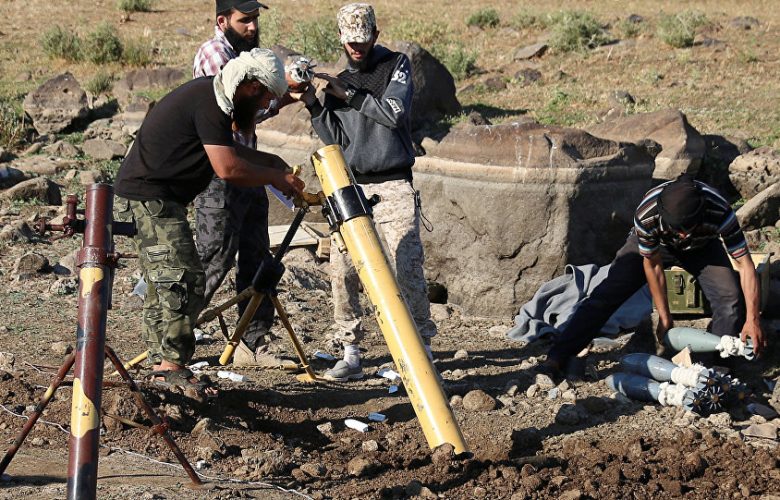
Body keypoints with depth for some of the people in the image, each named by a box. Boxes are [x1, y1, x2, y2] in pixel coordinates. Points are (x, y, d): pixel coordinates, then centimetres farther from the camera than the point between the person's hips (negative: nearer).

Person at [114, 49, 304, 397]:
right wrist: (275, 178, -9)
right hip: (151, 198, -11)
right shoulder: (209, 103, -18)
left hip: (147, 198, 11)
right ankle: (172, 367, -17)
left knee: (162, 286, 12)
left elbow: (226, 149, 29)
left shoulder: (211, 95, 13)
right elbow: (227, 168, -22)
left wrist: (271, 161, 18)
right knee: (184, 280, -15)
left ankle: (160, 367, 16)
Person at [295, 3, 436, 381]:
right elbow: (336, 140, 7)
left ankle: (422, 350, -4)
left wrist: (348, 94, -12)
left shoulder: (396, 65, 4)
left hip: (393, 187, -4)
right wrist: (312, 105, -6)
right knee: (341, 271, -5)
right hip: (350, 186, 4)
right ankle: (350, 355, 1)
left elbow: (394, 112, -13)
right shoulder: (339, 82, 15)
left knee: (407, 269, -10)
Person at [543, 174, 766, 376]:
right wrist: (664, 317, -16)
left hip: (701, 248, 1)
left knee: (730, 301, -19)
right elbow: (652, 266, -23)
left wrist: (752, 319, -37)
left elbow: (745, 265, -32)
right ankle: (557, 358, -9)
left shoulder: (720, 213, -42)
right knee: (606, 294, -12)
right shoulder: (646, 215, -40)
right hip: (652, 243, -1)